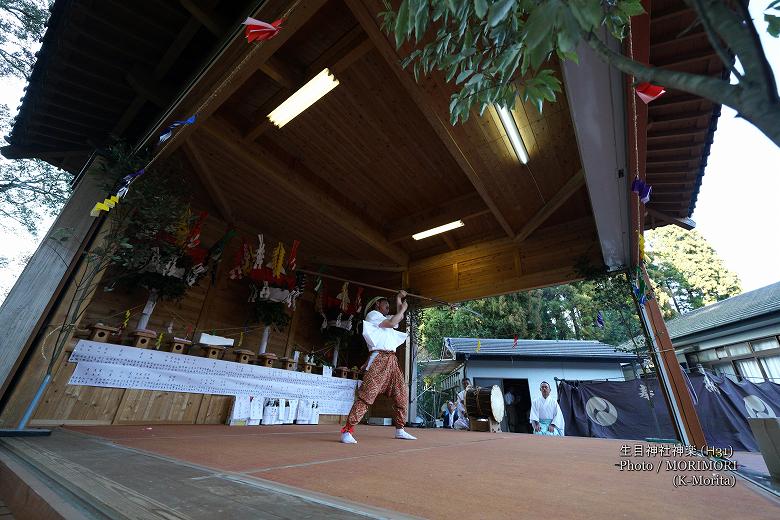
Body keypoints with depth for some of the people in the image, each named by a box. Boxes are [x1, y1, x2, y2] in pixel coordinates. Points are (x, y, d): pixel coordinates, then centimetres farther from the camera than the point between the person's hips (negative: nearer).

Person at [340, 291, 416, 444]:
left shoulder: (385, 318, 27)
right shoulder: (373, 314, 2)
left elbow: (398, 320, 32)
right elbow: (392, 323, -11)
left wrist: (398, 301, 25)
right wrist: (403, 308, 1)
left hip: (392, 360, 9)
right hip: (379, 358, -9)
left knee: (402, 395, 8)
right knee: (366, 395, -15)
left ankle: (400, 430, 20)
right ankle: (347, 431, -12)